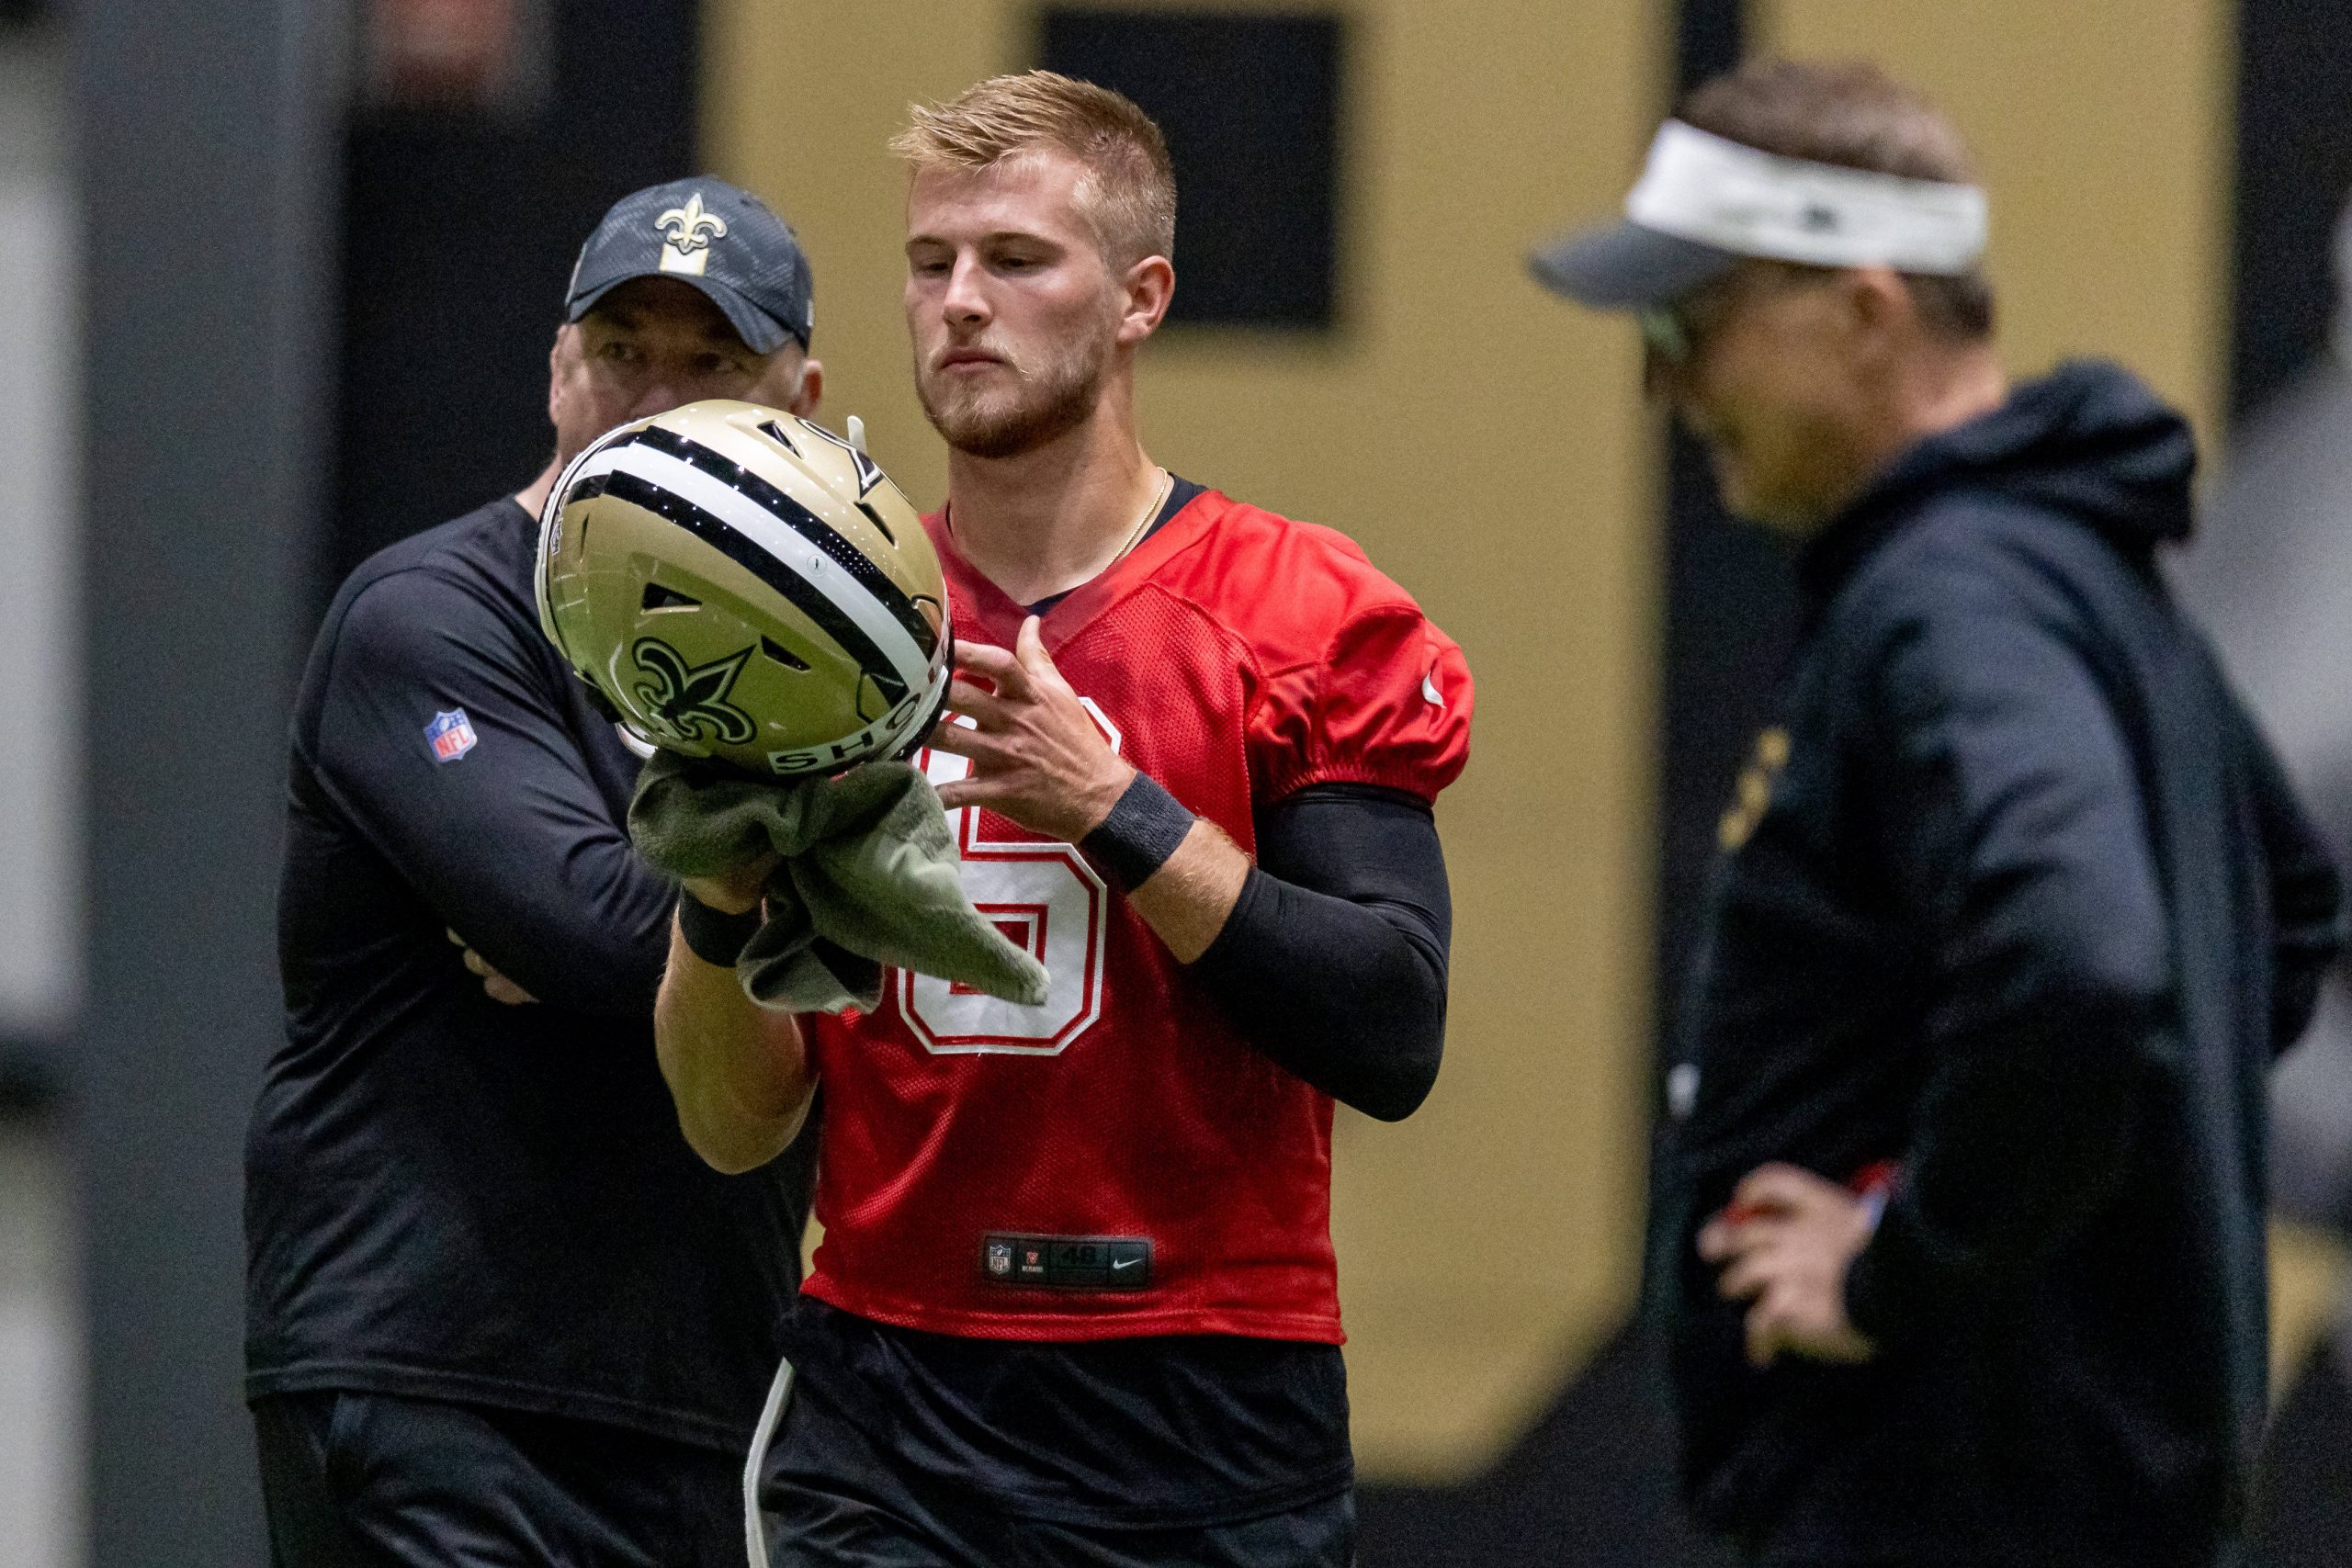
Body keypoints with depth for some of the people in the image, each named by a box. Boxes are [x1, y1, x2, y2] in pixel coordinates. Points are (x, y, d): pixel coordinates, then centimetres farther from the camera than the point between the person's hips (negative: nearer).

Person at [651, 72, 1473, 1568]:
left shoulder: (1309, 625, 0)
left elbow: (1393, 1036, -12)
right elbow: (735, 1128, 7)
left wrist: (1112, 808, -17)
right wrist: (724, 894, -12)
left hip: (1212, 1441, -2)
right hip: (887, 1429, 2)